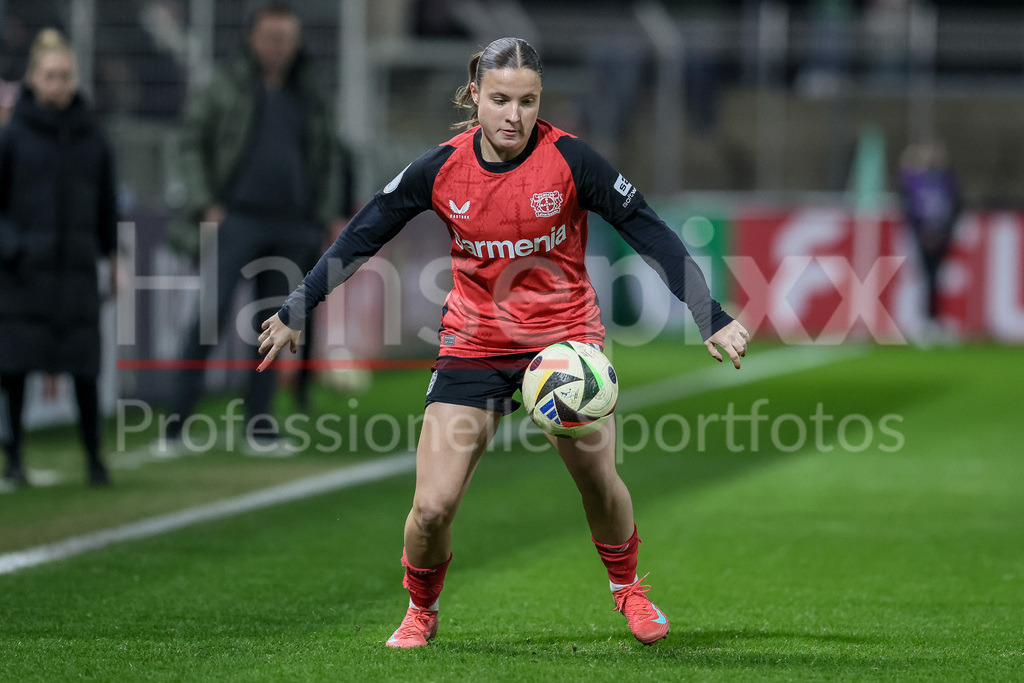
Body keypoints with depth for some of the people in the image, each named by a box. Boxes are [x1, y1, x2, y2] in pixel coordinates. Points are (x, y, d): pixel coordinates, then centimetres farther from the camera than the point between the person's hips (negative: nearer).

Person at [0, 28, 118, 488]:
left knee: (85, 368, -1)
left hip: (77, 271, 2)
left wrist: (111, 255, 13)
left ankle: (94, 457, 11)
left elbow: (107, 204, 15)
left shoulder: (91, 137, 7)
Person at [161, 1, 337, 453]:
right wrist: (205, 204, -7)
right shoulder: (226, 89, 1)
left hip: (292, 228, 4)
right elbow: (192, 144, 1)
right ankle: (177, 420, -10)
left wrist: (321, 220, 11)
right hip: (238, 218, -4)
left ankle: (259, 423, 11)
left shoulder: (310, 98, 12)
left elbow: (327, 162, 18)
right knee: (212, 314, -12)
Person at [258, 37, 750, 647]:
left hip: (566, 337, -1)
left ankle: (627, 585, 33)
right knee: (433, 507, -8)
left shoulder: (569, 160, -14)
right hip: (474, 343, 1)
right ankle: (421, 611, 22)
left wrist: (711, 318, -17)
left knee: (598, 482, -1)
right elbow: (362, 237, 3)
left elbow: (650, 233, -11)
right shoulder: (443, 168, -9)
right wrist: (297, 311, 5)